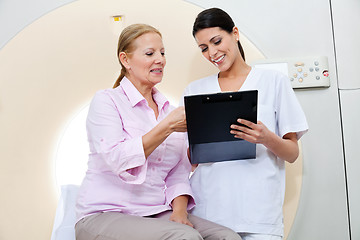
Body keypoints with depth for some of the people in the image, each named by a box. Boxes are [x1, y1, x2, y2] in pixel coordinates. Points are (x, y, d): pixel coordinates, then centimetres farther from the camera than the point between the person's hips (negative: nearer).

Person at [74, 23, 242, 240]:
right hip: (105, 214, -5)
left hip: (157, 214, 5)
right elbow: (117, 159, -16)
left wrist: (179, 211, -6)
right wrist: (167, 127, -19)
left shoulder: (169, 110, 14)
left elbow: (179, 173, 11)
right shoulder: (106, 101, -2)